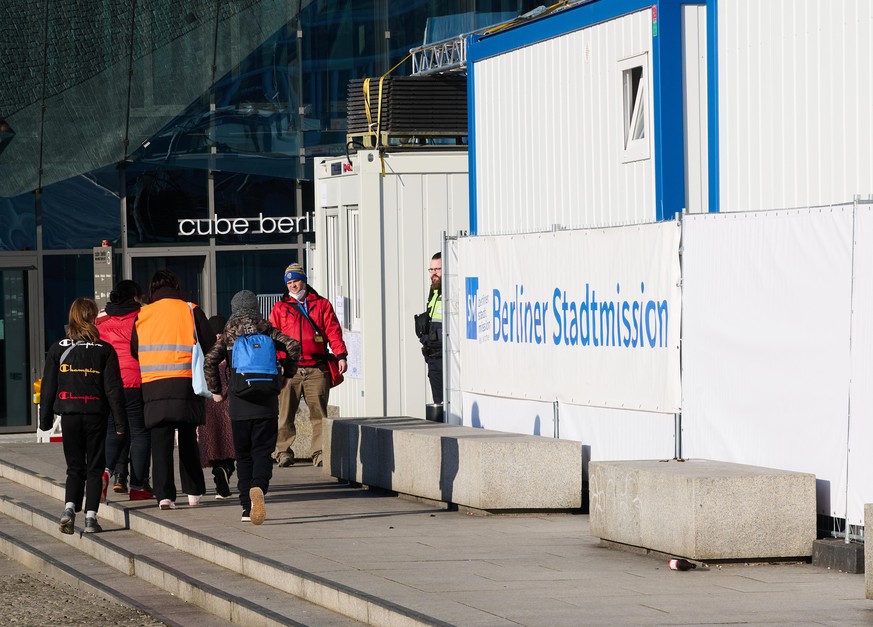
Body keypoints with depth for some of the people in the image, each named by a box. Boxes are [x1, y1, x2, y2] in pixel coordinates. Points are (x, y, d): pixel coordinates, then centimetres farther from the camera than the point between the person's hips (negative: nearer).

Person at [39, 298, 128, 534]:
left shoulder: (57, 349, 2)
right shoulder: (104, 350, -3)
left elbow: (48, 387, 4)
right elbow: (113, 388, -4)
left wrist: (45, 418, 11)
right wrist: (120, 421, -1)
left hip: (69, 416, 2)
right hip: (96, 415, -2)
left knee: (75, 467, 11)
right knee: (95, 468, 7)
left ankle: (70, 507, -10)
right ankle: (91, 516, -1)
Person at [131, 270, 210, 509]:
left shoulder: (141, 316, 9)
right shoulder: (191, 311, 5)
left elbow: (132, 352, 13)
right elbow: (210, 348, 6)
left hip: (152, 385, 0)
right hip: (185, 383, 0)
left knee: (160, 442, 0)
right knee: (188, 439, 13)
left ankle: (164, 494, -9)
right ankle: (194, 492, 15)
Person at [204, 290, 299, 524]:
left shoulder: (227, 336, 4)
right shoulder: (268, 332, 5)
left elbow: (209, 361, -7)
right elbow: (293, 346, -6)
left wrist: (216, 391, 5)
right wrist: (286, 375, 8)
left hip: (239, 405, 0)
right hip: (267, 402, 0)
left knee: (243, 454, 11)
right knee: (262, 452, -2)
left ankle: (247, 507, 8)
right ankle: (258, 487, -32)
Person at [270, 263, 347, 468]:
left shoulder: (322, 305, 12)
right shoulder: (280, 308, 14)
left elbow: (333, 331, 6)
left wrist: (340, 356, -6)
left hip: (316, 369, 0)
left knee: (319, 413, -1)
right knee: (285, 413, -2)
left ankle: (320, 453, 2)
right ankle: (283, 452, 4)